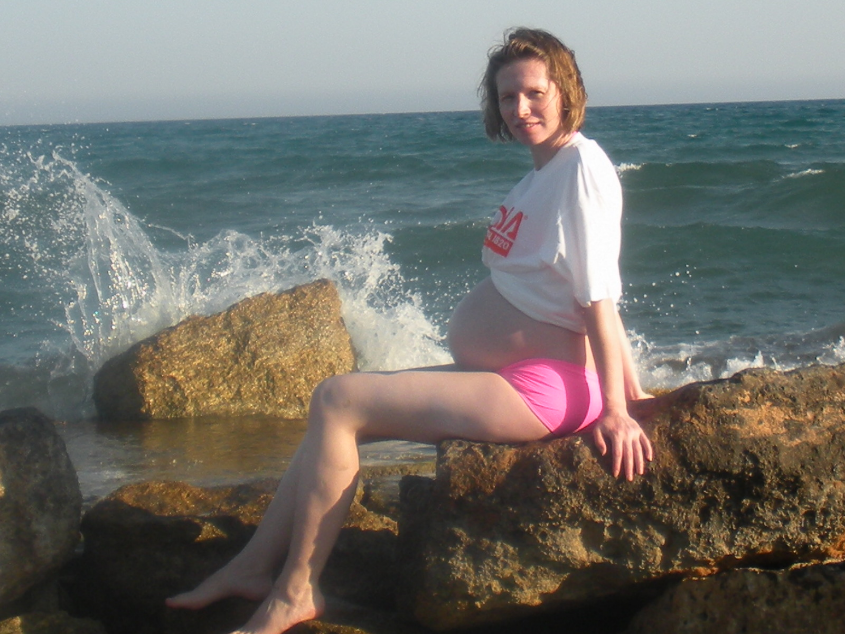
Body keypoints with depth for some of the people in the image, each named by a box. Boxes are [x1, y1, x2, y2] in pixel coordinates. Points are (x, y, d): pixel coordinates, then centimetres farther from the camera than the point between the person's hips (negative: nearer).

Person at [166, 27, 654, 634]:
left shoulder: (582, 164, -15)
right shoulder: (545, 169, 15)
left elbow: (599, 295, -18)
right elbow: (595, 297, 15)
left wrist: (616, 411, -18)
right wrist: (633, 391, 14)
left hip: (539, 391, -10)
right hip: (498, 376, 10)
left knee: (338, 401, -14)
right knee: (338, 401, 10)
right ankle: (254, 566, 13)